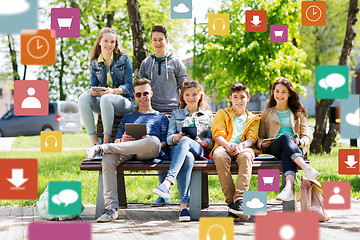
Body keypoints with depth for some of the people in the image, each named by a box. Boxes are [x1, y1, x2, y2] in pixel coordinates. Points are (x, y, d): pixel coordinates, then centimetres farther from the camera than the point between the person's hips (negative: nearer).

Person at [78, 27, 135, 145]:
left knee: (106, 99, -37)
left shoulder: (124, 59, 3)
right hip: (102, 101, 4)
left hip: (124, 100, -4)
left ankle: (107, 143, -29)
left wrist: (114, 91, -24)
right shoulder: (95, 63, 13)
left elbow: (129, 86, -4)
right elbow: (93, 84, 8)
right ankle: (95, 142, -27)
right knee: (83, 98, -26)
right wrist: (92, 91, -19)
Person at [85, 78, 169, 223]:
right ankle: (111, 208, -41)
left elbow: (164, 143, 15)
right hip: (126, 151, 2)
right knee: (108, 158, -35)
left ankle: (103, 148, -35)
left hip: (148, 152, -2)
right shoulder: (128, 117, 35)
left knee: (153, 141, -41)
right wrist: (122, 140, -2)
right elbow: (116, 141, 24)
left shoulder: (161, 117, 28)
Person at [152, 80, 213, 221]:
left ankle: (167, 183, -59)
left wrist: (202, 142, -8)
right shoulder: (176, 114, 28)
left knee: (185, 141, -39)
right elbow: (169, 139, 15)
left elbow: (211, 140, 15)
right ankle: (184, 204, -55)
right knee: (188, 158, -40)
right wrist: (176, 137, -10)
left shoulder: (207, 115, 25)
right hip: (177, 150, 1)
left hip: (199, 150, -1)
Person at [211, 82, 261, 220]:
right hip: (224, 147, 0)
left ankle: (239, 199, -48)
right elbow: (218, 134, 8)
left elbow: (252, 138, 9)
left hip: (242, 149, 0)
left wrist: (242, 145, -17)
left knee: (246, 156, -39)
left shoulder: (253, 119, 27)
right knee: (220, 156, -39)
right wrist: (227, 145, -16)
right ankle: (230, 201, -38)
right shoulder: (222, 114, 24)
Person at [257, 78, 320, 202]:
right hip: (273, 149, 0)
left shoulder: (298, 113, 25)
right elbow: (260, 137, 19)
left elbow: (306, 137, 16)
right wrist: (262, 144, -6)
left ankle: (288, 187, -66)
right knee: (285, 137, -37)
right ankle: (306, 168, -61)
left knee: (286, 154, -40)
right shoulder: (266, 114, 25)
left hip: (295, 148, 0)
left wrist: (299, 142, -9)